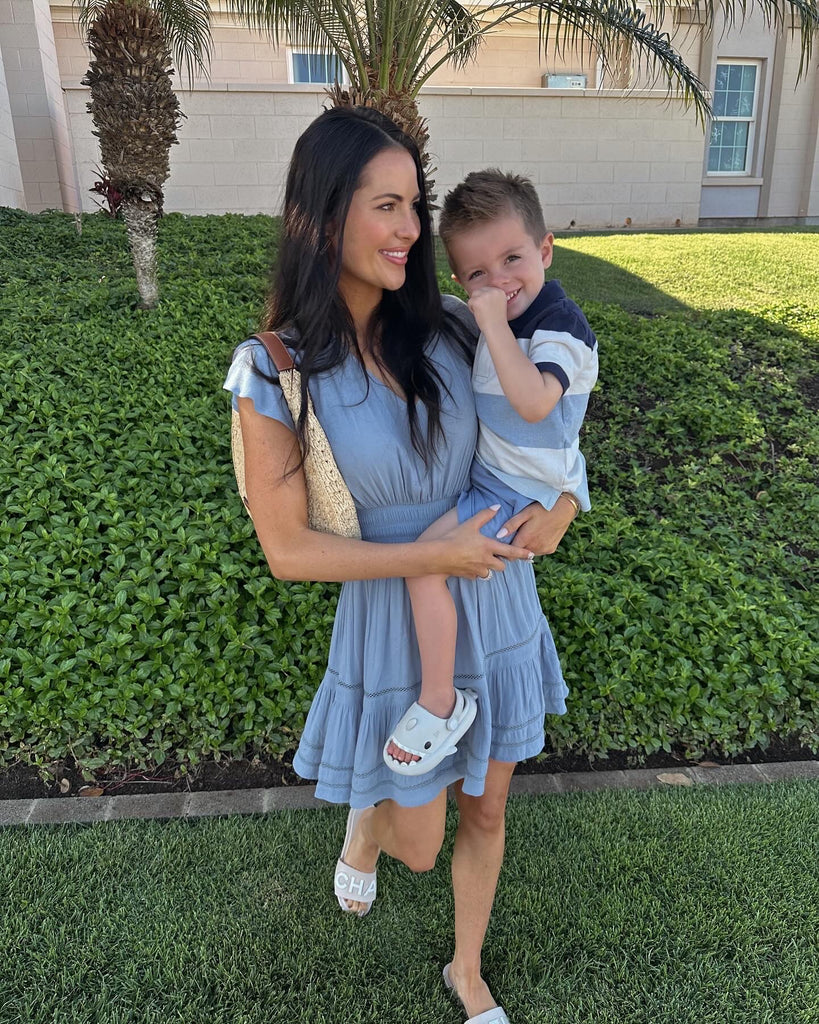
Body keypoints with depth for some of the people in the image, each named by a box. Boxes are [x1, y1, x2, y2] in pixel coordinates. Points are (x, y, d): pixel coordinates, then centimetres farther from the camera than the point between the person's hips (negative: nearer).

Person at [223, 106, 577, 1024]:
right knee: (418, 846, 15)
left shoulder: (447, 327, -7)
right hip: (396, 628, -3)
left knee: (485, 813, 22)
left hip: (498, 610, 4)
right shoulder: (277, 371, -18)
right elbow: (289, 551, -15)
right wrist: (434, 555, -20)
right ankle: (365, 816, 54)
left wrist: (561, 501, -11)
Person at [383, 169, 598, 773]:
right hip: (491, 474, 10)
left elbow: (534, 402, -39)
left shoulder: (562, 326, -20)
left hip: (524, 494, -10)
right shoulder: (505, 320, 7)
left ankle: (441, 702, -5)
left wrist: (494, 325, -36)